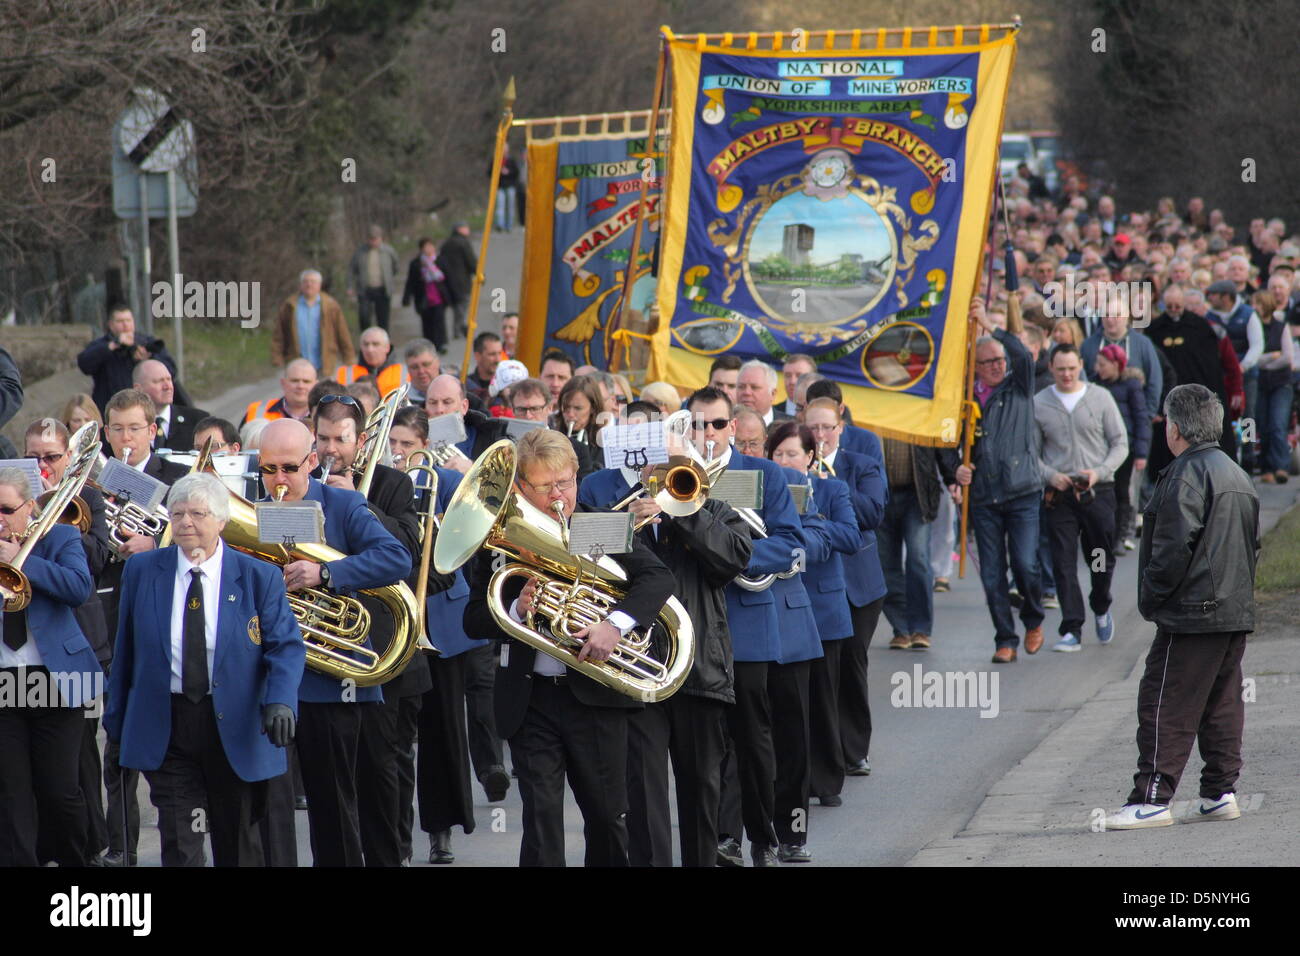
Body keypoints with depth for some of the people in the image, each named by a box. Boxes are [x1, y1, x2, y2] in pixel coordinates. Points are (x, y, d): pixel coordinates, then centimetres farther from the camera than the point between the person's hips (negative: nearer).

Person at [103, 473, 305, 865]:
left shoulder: (260, 577, -2)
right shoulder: (142, 572, 4)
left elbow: (286, 646, -7)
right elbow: (126, 652, 10)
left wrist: (280, 701, -25)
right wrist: (116, 722, 11)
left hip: (234, 728, 0)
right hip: (165, 727, 0)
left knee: (240, 847, 11)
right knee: (179, 847, -6)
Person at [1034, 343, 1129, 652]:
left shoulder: (1100, 398, 3)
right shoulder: (1039, 404, 6)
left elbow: (1120, 444, 5)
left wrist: (1099, 472, -11)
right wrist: (1050, 476, -10)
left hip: (1098, 492, 0)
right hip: (1060, 496, 0)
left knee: (1102, 561, 7)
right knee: (1064, 564, -7)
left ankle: (1101, 608, 35)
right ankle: (1071, 629, -6)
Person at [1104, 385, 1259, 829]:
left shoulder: (1187, 474, -13)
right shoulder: (1237, 475, 16)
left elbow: (1174, 547, -20)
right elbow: (1252, 545, 21)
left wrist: (1151, 597, -10)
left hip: (1192, 614, -9)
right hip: (1237, 610, 9)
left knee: (1165, 704, -8)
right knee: (1222, 703, 13)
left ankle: (1152, 798, -11)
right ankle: (1220, 792, 14)